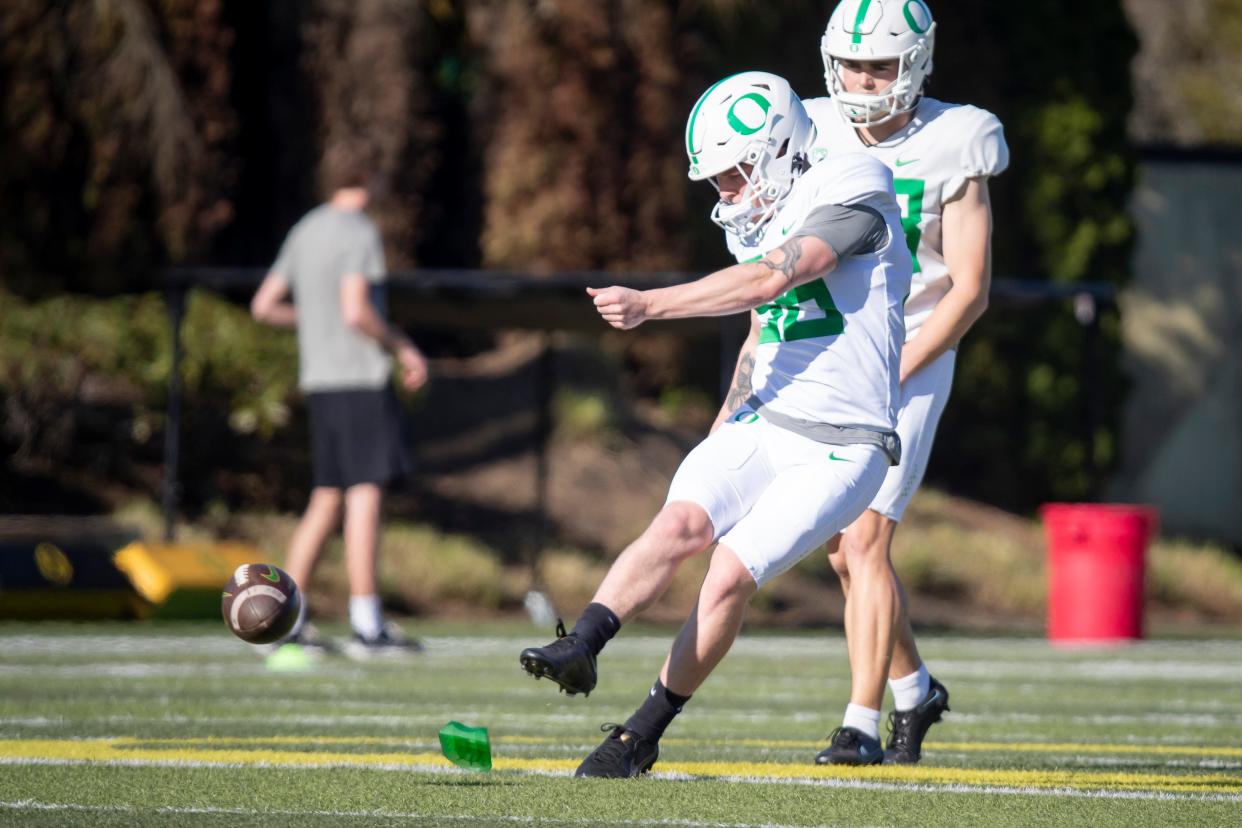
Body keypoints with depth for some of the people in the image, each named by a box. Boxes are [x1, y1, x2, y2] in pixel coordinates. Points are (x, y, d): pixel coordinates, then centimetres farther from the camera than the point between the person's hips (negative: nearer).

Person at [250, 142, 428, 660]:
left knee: (327, 501, 11)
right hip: (360, 378, -8)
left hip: (319, 381, 8)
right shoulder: (359, 233, -9)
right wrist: (401, 346, -7)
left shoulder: (305, 232, 15)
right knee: (365, 495, -8)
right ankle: (367, 627, -11)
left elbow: (264, 306, 17)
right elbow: (356, 311, -19)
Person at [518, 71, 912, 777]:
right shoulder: (764, 222, 14)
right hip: (764, 426, 7)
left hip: (840, 451, -7)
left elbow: (770, 281, -23)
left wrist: (649, 305, -27)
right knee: (682, 523, -20)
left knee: (732, 573, -16)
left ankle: (642, 737, -5)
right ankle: (582, 647, -35)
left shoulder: (851, 199, -12)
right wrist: (729, 420, 21)